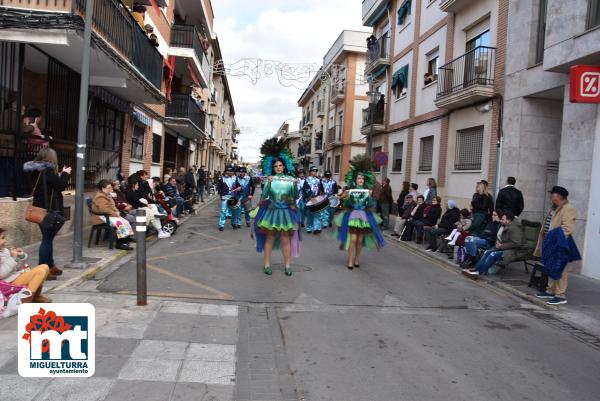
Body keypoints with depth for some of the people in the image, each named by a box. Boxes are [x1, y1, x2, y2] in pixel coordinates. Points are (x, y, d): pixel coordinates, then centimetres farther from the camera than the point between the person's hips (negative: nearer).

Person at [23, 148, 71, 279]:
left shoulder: (38, 171, 12)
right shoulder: (47, 171, -17)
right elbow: (61, 186, -17)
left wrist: (60, 175, 12)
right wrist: (65, 174, -2)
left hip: (41, 209, 10)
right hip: (49, 210, -10)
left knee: (48, 238, 18)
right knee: (47, 239, -5)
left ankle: (50, 266, 27)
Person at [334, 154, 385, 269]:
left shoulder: (367, 191, 5)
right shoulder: (351, 190, 1)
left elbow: (371, 206, 2)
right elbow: (346, 205, -1)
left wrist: (370, 197, -12)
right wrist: (348, 198, -18)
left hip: (364, 217, 2)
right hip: (352, 216, -2)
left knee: (360, 240, 6)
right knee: (353, 239, -10)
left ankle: (357, 260, 20)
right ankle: (350, 261, -5)